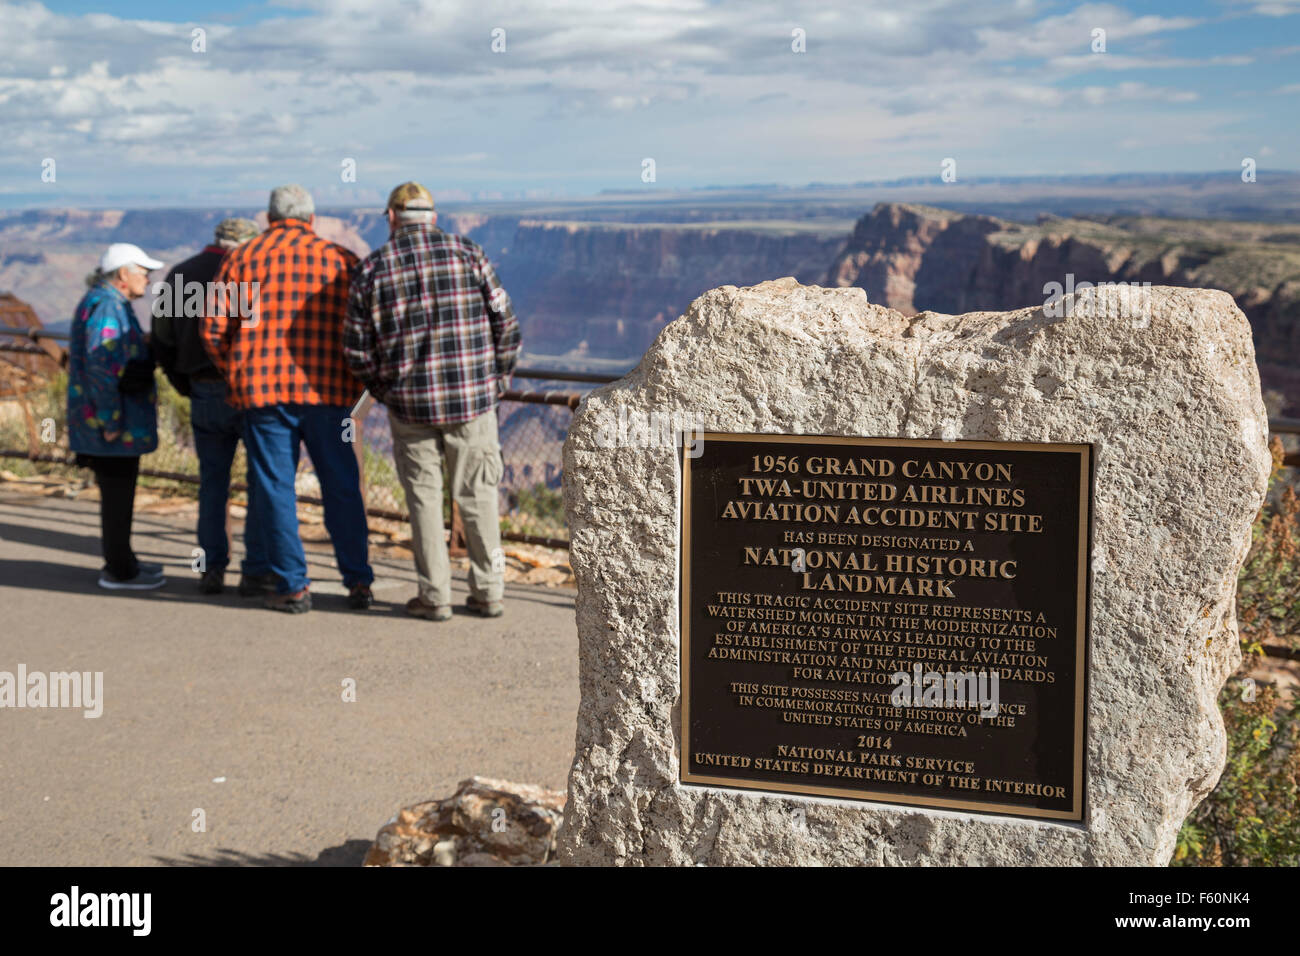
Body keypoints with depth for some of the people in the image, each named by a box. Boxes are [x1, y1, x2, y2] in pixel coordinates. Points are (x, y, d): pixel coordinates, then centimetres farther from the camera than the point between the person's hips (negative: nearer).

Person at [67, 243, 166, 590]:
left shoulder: (112, 304, 16)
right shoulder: (107, 306, -17)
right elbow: (101, 367, -24)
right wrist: (111, 422, -23)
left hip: (118, 421, 10)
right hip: (114, 422, -10)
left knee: (118, 492, 17)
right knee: (118, 493, -3)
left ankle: (121, 559, 27)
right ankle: (118, 571, 4)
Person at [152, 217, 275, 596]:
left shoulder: (177, 277, 9)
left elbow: (162, 343, 10)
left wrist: (189, 389, 15)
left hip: (205, 395, 4)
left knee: (212, 483, 14)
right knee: (263, 481, 3)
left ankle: (212, 568, 14)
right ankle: (257, 572, 2)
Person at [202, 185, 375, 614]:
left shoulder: (242, 258, 5)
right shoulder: (341, 260, 5)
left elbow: (214, 329, 3)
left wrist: (235, 376, 16)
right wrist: (352, 378, 15)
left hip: (263, 388, 0)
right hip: (327, 390, 1)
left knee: (275, 489, 6)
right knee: (341, 488, 9)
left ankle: (293, 586, 7)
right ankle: (358, 582, 12)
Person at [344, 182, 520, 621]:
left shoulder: (373, 268, 0)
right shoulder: (469, 254, 1)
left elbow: (357, 348, 0)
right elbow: (506, 325, 1)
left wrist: (384, 389, 16)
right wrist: (497, 379, 13)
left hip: (410, 404, 0)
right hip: (473, 400, 1)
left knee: (424, 498, 9)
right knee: (477, 494, 10)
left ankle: (434, 596, 11)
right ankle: (488, 592, 15)